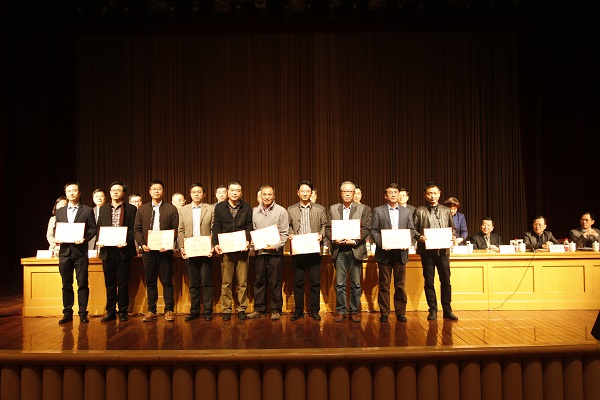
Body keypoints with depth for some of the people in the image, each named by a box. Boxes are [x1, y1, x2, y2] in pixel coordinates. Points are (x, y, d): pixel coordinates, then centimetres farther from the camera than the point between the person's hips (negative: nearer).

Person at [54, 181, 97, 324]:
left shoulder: (87, 210, 5)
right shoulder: (60, 211, 16)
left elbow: (93, 228, 0)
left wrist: (85, 239, -16)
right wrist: (56, 239, -4)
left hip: (80, 251, -3)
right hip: (65, 251, 3)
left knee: (82, 284, -1)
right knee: (66, 285, 8)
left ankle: (83, 313, 6)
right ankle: (67, 313, 16)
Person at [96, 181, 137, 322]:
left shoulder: (131, 209, 3)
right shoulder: (103, 209, 14)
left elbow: (133, 229, -3)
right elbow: (99, 227, 13)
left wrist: (126, 242, -18)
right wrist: (100, 241, -5)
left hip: (123, 250, -3)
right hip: (107, 250, 3)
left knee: (123, 284, 1)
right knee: (109, 283, 9)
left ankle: (123, 312, 11)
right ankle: (110, 312, 18)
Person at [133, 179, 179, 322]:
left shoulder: (171, 209, 5)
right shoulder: (142, 209, 12)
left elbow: (175, 230, 0)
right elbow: (137, 229, 9)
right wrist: (142, 244, -6)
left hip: (165, 250, -2)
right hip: (148, 250, 2)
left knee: (167, 281, 1)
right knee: (150, 282, 7)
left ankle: (169, 310, 8)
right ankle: (151, 311, 15)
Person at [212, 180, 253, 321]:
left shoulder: (247, 208, 8)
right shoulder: (219, 207, 8)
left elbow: (249, 226, 5)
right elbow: (216, 227, 6)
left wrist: (248, 241, -11)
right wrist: (216, 243, -7)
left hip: (242, 249, 0)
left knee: (243, 282, 4)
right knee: (226, 282, 3)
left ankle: (241, 309, 13)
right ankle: (226, 310, 11)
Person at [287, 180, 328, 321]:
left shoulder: (320, 209, 7)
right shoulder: (291, 209, 10)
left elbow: (324, 225, 7)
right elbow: (288, 226, 11)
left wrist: (321, 235, -11)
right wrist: (290, 234, -8)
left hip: (314, 250, 0)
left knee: (315, 282, 2)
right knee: (298, 282, 5)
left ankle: (314, 311, 14)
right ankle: (298, 311, 15)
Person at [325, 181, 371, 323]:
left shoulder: (363, 209, 6)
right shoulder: (333, 209, 12)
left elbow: (366, 229, -1)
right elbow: (327, 228, 8)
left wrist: (355, 241, -14)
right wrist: (333, 240, -11)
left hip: (355, 250, -1)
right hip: (339, 250, 1)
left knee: (355, 283, 4)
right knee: (340, 284, 4)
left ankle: (354, 311, 15)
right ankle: (340, 311, 13)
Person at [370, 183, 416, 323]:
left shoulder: (407, 211, 13)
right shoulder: (378, 211, 5)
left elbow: (412, 230, 11)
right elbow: (373, 231, 1)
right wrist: (381, 243, -14)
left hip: (400, 252, 2)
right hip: (384, 252, -2)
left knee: (400, 285, 5)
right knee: (384, 285, 3)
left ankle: (401, 313, 14)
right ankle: (384, 313, 10)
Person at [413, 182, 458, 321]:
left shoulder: (446, 210, 13)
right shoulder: (419, 211, 6)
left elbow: (453, 228, 16)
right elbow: (414, 229, 3)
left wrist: (453, 237, -3)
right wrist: (419, 237, -16)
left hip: (443, 250, 1)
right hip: (427, 251, -1)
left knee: (446, 281, 2)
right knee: (429, 282, 4)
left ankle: (447, 310, 12)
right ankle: (433, 310, 13)